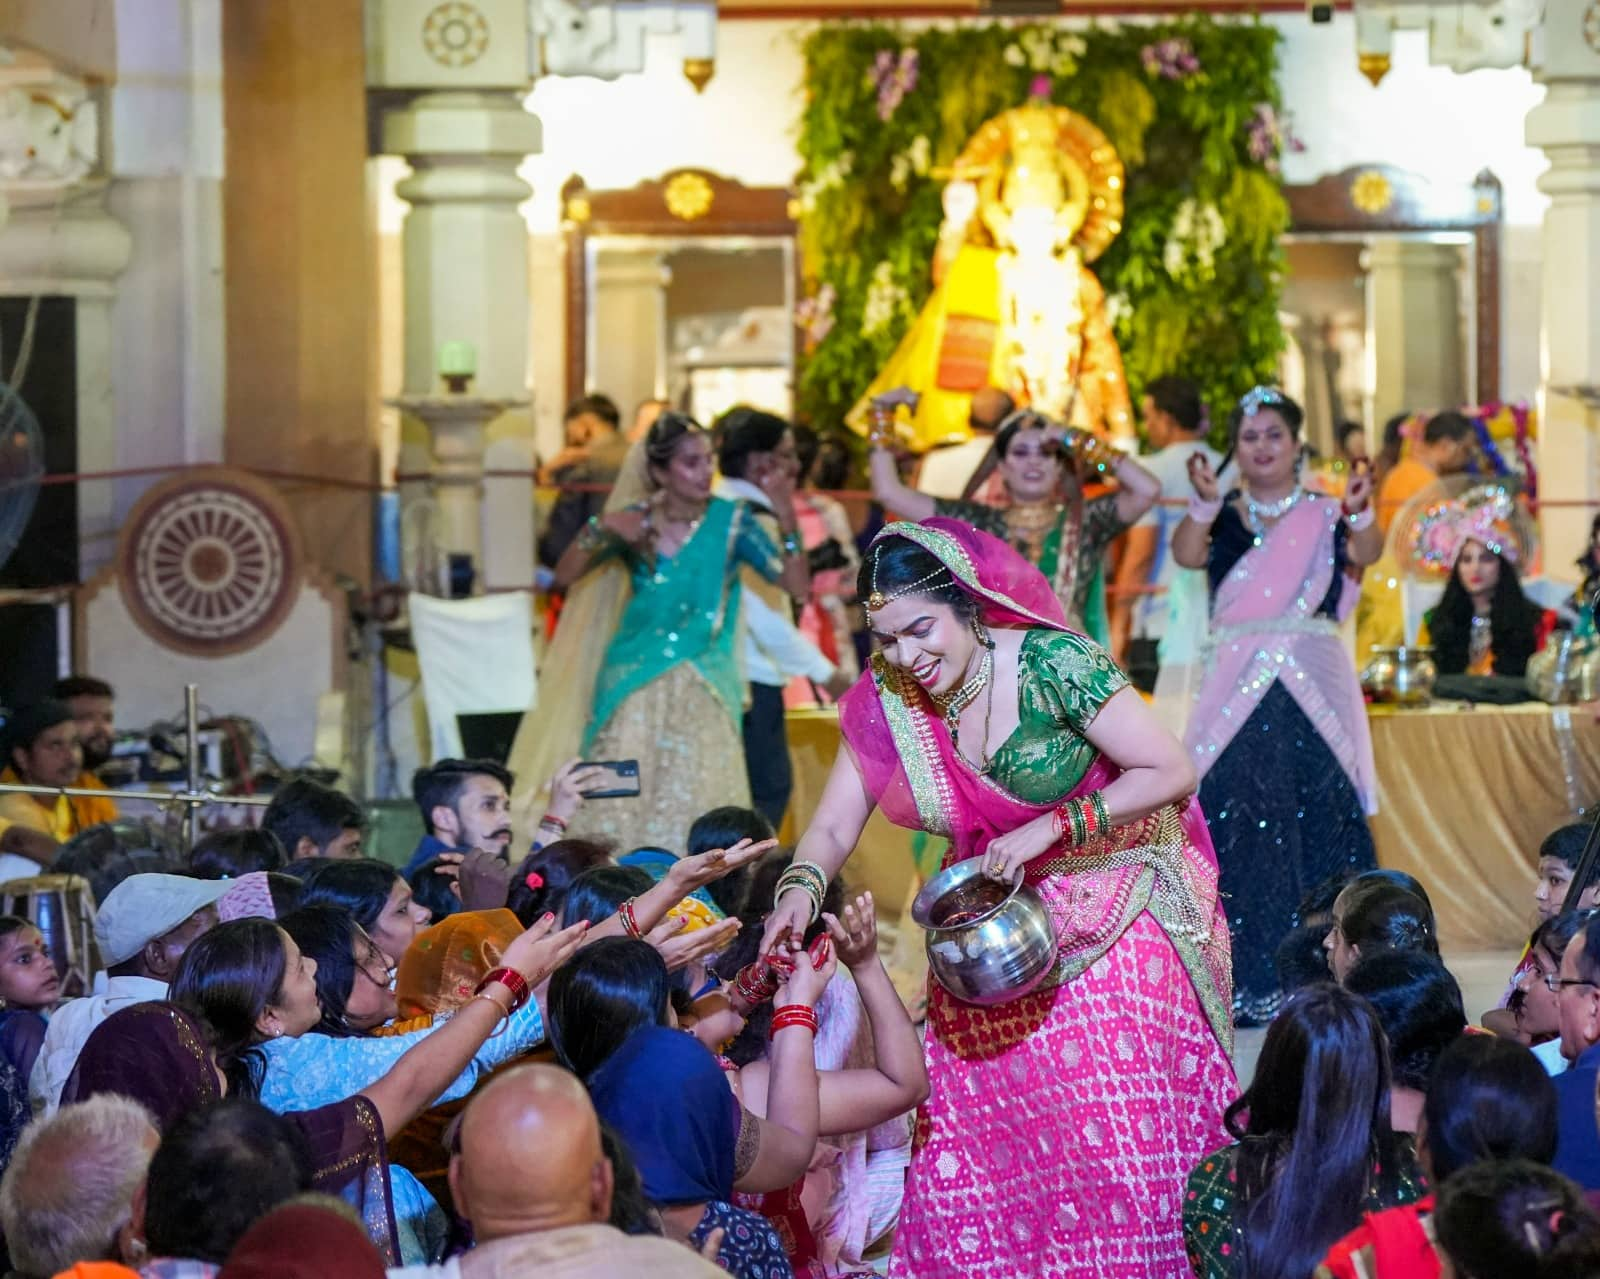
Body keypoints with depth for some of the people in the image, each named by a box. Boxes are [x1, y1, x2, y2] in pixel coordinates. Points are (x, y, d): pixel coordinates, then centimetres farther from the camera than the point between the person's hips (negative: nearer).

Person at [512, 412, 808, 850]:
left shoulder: (730, 520, 0)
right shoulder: (635, 520, 3)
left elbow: (796, 585, -6)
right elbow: (565, 575, 1)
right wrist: (601, 531, -14)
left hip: (702, 693, -1)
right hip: (635, 688, 1)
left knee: (692, 808, -6)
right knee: (622, 808, -4)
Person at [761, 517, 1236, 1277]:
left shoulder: (1052, 665, -21)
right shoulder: (883, 700, -6)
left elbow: (1171, 774, -19)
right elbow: (833, 826, -4)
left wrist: (1050, 829, -26)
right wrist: (799, 888, -25)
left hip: (1114, 921, -5)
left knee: (1125, 1133, -7)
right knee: (973, 1142, 2)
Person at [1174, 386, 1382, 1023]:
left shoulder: (1324, 516, 8)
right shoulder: (1223, 520, 11)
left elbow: (1365, 553, -11)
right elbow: (1186, 553, -9)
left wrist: (1358, 515, -32)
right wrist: (1205, 502, -27)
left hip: (1313, 684, -1)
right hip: (1239, 688, 1)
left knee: (1320, 821, -7)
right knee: (1237, 823, -8)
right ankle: (1247, 982, -6)